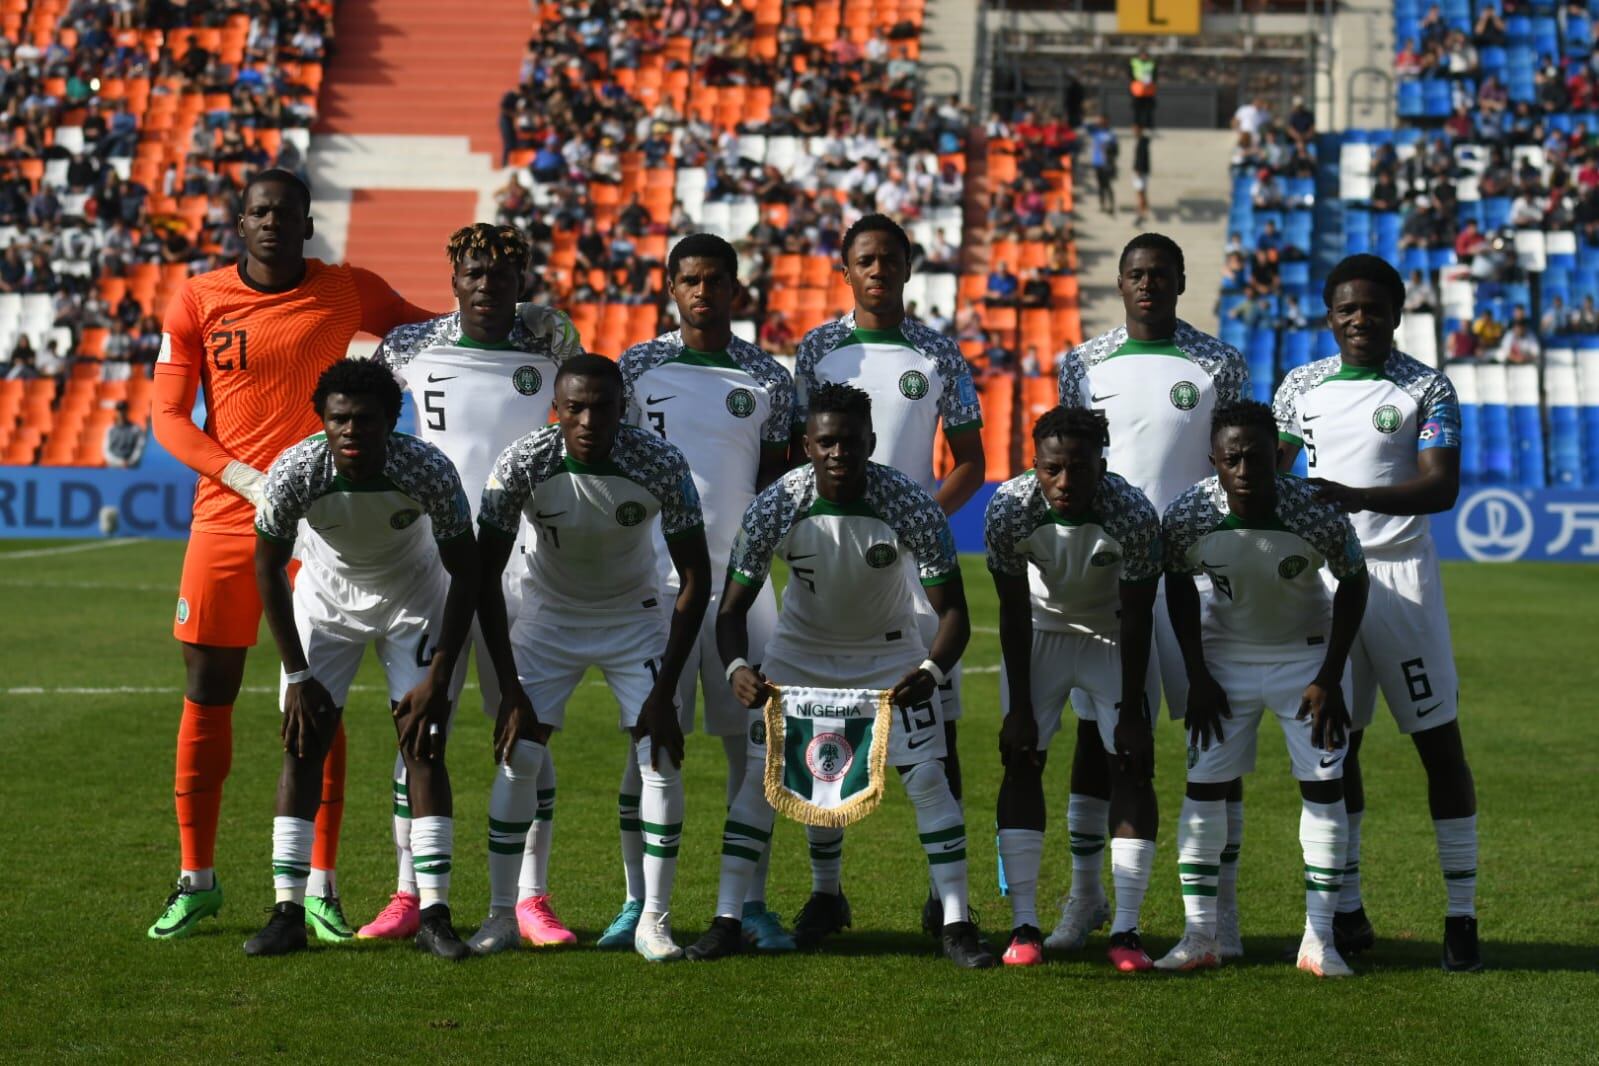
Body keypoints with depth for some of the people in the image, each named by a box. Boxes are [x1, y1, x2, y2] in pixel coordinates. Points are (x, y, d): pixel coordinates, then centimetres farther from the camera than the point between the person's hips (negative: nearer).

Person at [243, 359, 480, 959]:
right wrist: (298, 675, -14)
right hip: (325, 596, 1)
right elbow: (268, 570, -14)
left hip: (416, 598, -1)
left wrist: (439, 677, -20)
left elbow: (466, 573, -18)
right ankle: (288, 913, -3)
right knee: (303, 745, -7)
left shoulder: (429, 471, -32)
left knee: (423, 746, -10)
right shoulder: (292, 473, -30)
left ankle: (434, 915, -6)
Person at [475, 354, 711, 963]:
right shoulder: (522, 464, -26)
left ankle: (654, 918, 0)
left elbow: (695, 579, -17)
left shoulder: (660, 465, -26)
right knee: (517, 756, -9)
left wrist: (664, 691, -20)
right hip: (549, 615, 0)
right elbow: (486, 578, -16)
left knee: (661, 759, -11)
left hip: (637, 617, 0)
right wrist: (510, 689, -19)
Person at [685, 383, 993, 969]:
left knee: (927, 778, -9)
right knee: (761, 775, -7)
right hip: (802, 647, 1)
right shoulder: (775, 505, -25)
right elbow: (734, 605, -18)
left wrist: (932, 670, -43)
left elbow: (953, 612, -23)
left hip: (890, 651, -1)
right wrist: (737, 667, -38)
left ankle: (956, 924, 1)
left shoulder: (911, 506, -29)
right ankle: (727, 920, 2)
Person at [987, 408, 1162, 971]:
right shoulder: (1009, 509, -28)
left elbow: (1137, 619, -20)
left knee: (1133, 766, -10)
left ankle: (1126, 929, -7)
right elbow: (1013, 612, -16)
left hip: (1115, 633, -1)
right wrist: (1019, 706, -14)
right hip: (1041, 627, 1)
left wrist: (1131, 709, -17)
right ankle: (1024, 925, -5)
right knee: (1022, 764, -8)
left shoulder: (1134, 516, -31)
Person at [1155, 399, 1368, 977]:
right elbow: (1178, 585, -4)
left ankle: (1319, 938, 3)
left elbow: (1354, 584, -10)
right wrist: (1198, 676, -5)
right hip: (1226, 652, 1)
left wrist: (1329, 679, -11)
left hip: (1308, 652, -1)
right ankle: (1199, 934, 5)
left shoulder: (1316, 514, -29)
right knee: (1204, 785, -3)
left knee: (1324, 785, -4)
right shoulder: (1187, 516, -24)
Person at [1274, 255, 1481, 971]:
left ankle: (1462, 913, 3)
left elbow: (1441, 487, -13)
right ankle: (1346, 910, 15)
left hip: (1400, 574, -3)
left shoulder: (1427, 389, -2)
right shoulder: (1301, 387, 9)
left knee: (1440, 744, -2)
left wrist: (1359, 497, -27)